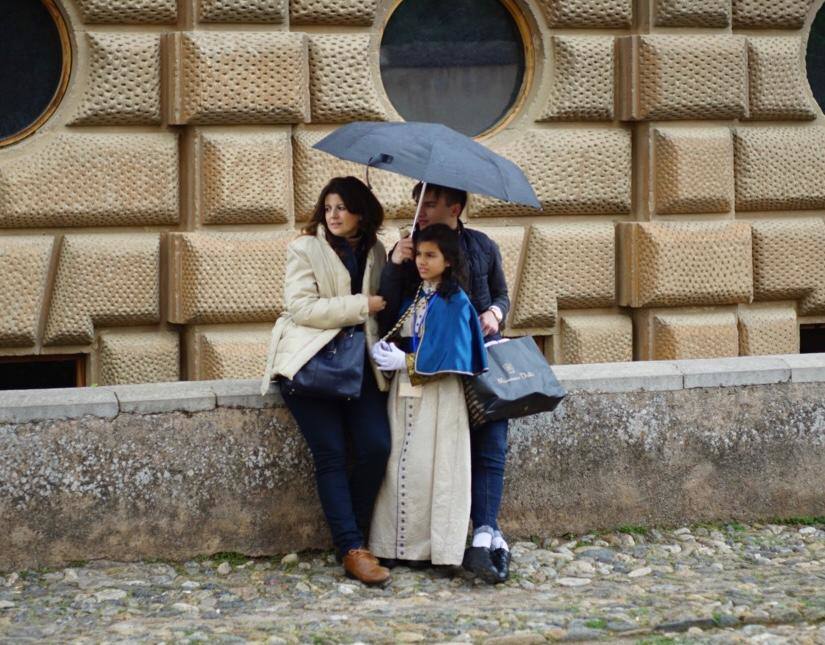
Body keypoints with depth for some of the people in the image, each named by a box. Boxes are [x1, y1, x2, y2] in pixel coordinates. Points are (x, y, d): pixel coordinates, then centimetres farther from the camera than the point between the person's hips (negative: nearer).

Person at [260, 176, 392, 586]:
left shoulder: (375, 253, 15)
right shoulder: (305, 249, 3)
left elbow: (389, 304, 16)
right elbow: (302, 307, -10)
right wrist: (363, 305, -12)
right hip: (310, 361, -4)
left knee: (376, 448, -13)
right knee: (330, 453, -14)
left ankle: (350, 536, 2)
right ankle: (352, 550, -13)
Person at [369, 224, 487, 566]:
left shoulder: (455, 302, -6)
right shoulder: (412, 296, 14)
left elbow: (449, 354, -14)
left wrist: (406, 362, -13)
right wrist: (386, 352, -4)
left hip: (439, 394, -6)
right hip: (405, 392, 6)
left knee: (433, 467, -6)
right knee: (401, 465, 3)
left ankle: (438, 546, -1)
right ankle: (401, 542, 6)